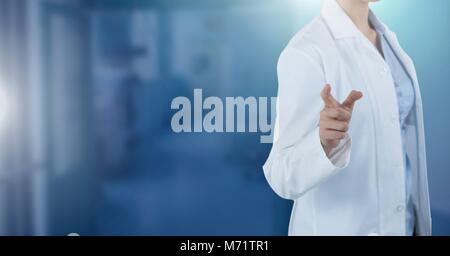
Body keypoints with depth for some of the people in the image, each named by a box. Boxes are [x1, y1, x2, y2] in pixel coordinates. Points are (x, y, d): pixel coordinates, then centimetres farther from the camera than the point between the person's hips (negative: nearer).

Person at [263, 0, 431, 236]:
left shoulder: (386, 39, 4)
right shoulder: (305, 53, -20)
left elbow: (398, 145, 10)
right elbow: (284, 175, -21)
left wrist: (419, 224, 12)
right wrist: (325, 141, -39)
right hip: (339, 228, -6)